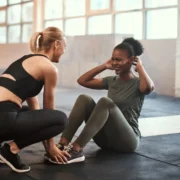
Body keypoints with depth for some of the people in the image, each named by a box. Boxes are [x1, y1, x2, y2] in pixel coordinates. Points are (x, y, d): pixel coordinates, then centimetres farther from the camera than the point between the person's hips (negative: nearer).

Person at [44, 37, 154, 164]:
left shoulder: (138, 84, -3)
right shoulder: (111, 81, 14)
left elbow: (149, 87, -28)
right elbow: (82, 81, 12)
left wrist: (140, 66, -12)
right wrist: (104, 66, 10)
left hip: (127, 140, -5)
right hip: (106, 138, 6)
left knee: (105, 102, -32)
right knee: (84, 99, -16)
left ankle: (76, 149, -39)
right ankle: (63, 144, -28)